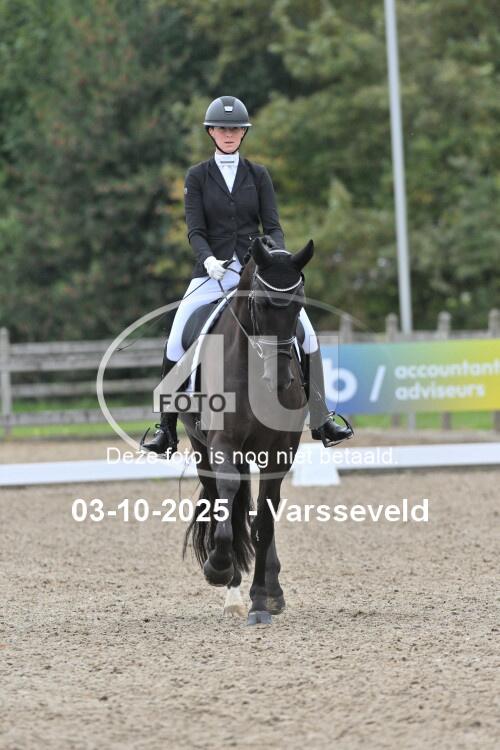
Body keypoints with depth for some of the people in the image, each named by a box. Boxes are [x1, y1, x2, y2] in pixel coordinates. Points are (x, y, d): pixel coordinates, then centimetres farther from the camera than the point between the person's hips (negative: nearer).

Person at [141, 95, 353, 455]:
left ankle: (321, 422, -3)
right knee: (176, 344, -15)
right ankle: (167, 429, -4)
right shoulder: (198, 176, 4)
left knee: (307, 335, -11)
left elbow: (273, 225, 2)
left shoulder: (258, 174, 8)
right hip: (213, 272, -1)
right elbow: (195, 230, -4)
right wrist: (208, 259, -23)